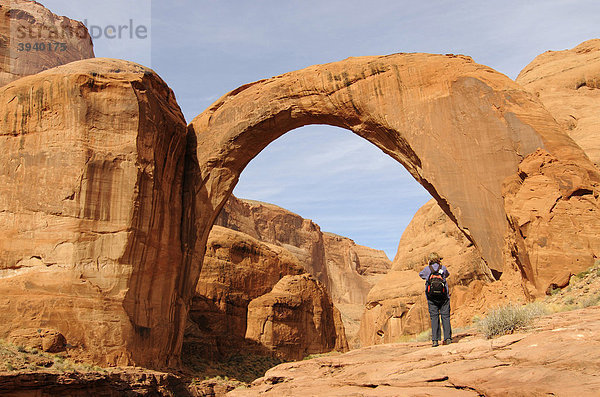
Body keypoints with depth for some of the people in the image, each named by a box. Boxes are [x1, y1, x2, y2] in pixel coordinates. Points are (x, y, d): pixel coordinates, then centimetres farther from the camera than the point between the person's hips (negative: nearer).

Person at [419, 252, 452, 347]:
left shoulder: (427, 269, -1)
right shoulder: (443, 268, 2)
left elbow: (421, 274, 20)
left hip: (431, 298, -1)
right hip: (444, 296, 1)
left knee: (434, 317, 1)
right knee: (445, 316, 6)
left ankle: (435, 340, -3)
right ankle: (448, 338, 4)